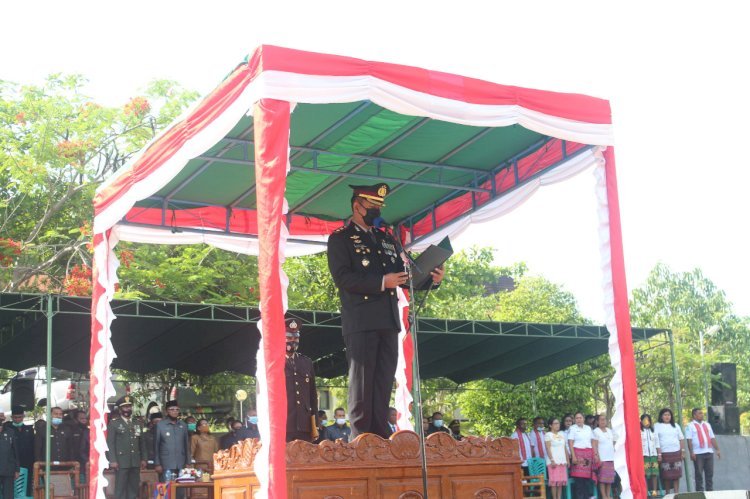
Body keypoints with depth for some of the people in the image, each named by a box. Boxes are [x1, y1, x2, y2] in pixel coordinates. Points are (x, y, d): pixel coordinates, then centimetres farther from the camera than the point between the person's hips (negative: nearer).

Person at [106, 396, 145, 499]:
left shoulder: (137, 424, 16)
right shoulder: (113, 423, 2)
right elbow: (110, 443, -4)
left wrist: (143, 459, 8)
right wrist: (112, 460, -12)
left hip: (135, 462, 5)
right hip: (121, 462, -4)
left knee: (133, 489, 6)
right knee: (120, 489, -5)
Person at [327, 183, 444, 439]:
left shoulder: (387, 240, 23)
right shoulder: (340, 239, 2)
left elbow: (405, 275, 19)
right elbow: (343, 278, -10)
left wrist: (431, 278, -1)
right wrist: (382, 282, -19)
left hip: (388, 322, 6)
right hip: (360, 322, -6)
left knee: (384, 384, 5)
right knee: (361, 383, -6)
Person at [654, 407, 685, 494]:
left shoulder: (675, 426, 14)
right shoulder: (657, 426, 3)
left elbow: (681, 439, 14)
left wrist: (683, 451, 5)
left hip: (676, 453, 3)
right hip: (664, 454, -3)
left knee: (676, 475, 0)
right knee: (666, 475, -2)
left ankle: (676, 493, 4)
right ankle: (667, 493, 8)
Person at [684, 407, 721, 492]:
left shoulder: (707, 425, 18)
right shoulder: (690, 426, 0)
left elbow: (712, 438, 17)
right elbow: (689, 440, -8)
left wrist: (717, 450, 9)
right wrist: (691, 452, -16)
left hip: (709, 452, 5)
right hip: (698, 454, -5)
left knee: (710, 474, 7)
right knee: (699, 474, -1)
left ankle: (710, 491, 13)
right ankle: (700, 493, 4)